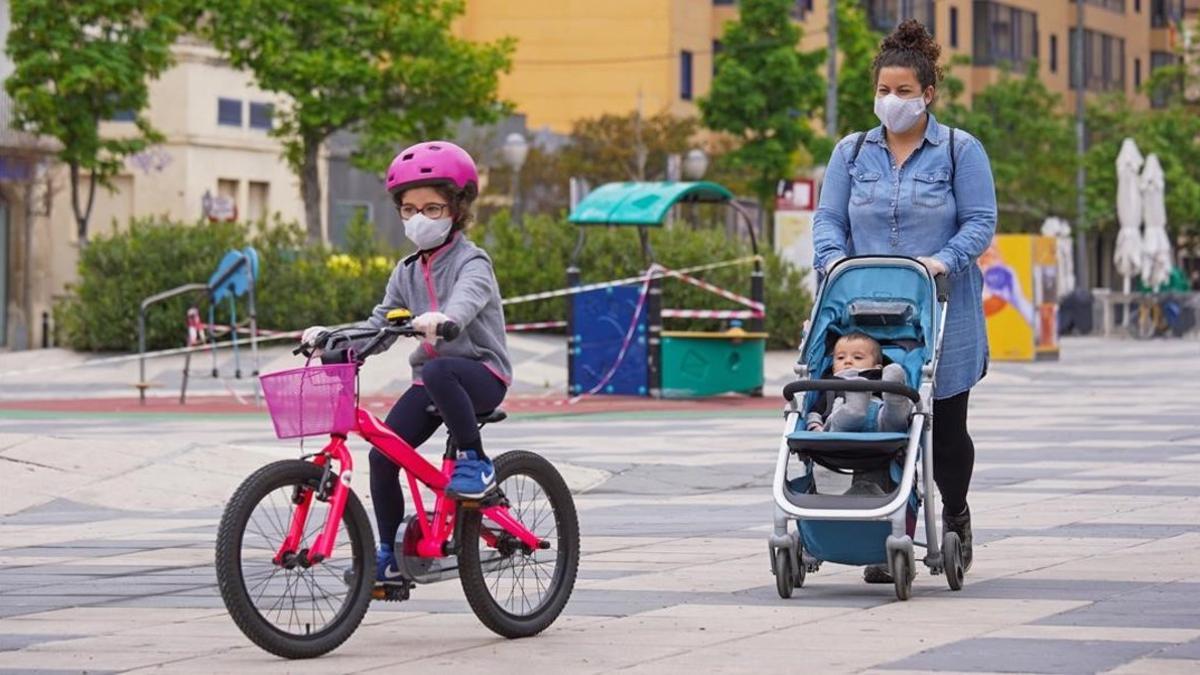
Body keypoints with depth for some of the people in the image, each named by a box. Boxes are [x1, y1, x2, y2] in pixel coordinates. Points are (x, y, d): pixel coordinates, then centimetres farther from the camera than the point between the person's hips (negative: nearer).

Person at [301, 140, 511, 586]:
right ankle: (389, 554, 5)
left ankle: (474, 462, -23)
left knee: (436, 372, -40)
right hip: (430, 380, 7)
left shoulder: (471, 261, -8)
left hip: (482, 373, -6)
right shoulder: (407, 272, 13)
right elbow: (379, 327, 10)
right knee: (382, 454, -9)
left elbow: (469, 297, -31)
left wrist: (444, 319, -54)